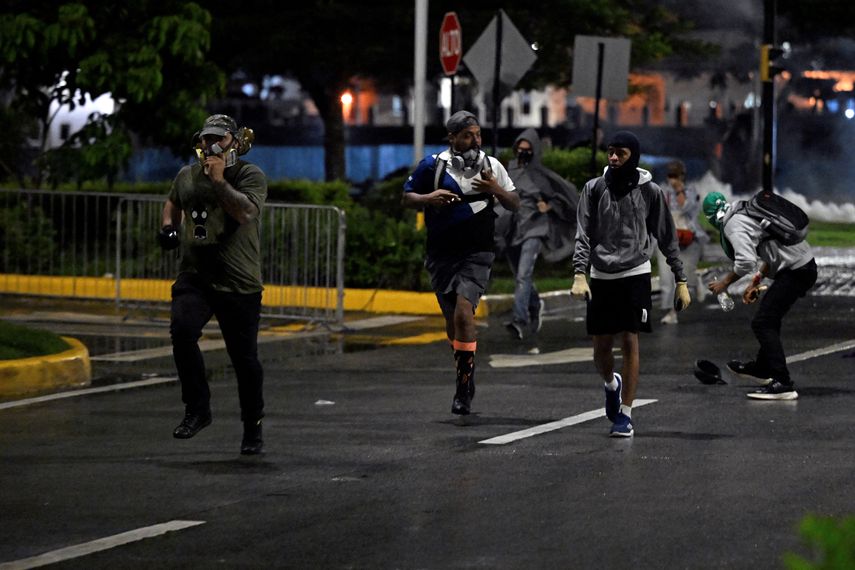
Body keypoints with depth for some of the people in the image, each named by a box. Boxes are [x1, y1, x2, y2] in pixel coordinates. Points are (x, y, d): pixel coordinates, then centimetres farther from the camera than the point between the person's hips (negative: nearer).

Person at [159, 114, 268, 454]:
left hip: (240, 285, -3)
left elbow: (245, 213, -20)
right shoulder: (187, 175, 12)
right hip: (194, 277, 3)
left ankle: (253, 430, 19)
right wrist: (168, 225, 14)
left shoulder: (251, 176, -3)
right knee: (182, 331, -24)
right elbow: (173, 202, 33)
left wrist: (219, 181, -19)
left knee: (245, 359, 2)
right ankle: (197, 409, -10)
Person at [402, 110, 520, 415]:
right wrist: (428, 198, -14)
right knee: (452, 319, 8)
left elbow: (515, 204, 10)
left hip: (476, 254, -1)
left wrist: (496, 191, -11)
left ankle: (463, 388, -13)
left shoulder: (491, 166, 4)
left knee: (463, 310, -19)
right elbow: (406, 198, 7)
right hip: (441, 254, 1)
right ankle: (465, 374, 31)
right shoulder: (433, 166, 0)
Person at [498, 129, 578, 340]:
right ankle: (535, 306, 45)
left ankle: (520, 320, -30)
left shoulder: (541, 174, 0)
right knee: (519, 276, 17)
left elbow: (568, 190, 7)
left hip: (533, 229, -5)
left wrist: (549, 206, -3)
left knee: (523, 274, -21)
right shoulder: (511, 171, 10)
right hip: (512, 229, 5)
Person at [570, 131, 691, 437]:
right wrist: (580, 275, -14)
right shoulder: (594, 189, 2)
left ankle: (625, 414, -3)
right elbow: (583, 235, -1)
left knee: (629, 342, -9)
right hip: (601, 276, 2)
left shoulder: (650, 191, -1)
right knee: (601, 348, 5)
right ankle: (611, 384, 38)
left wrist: (681, 281, 2)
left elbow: (667, 238, 4)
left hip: (635, 274, -2)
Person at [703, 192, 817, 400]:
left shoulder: (734, 225, -12)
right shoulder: (748, 213, 19)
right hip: (805, 264, 10)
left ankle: (783, 384, -16)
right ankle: (762, 368, 44)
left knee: (763, 323, -11)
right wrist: (756, 282, 27)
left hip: (795, 271, -10)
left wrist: (725, 282, -10)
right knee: (770, 318, 26)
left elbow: (746, 262, -26)